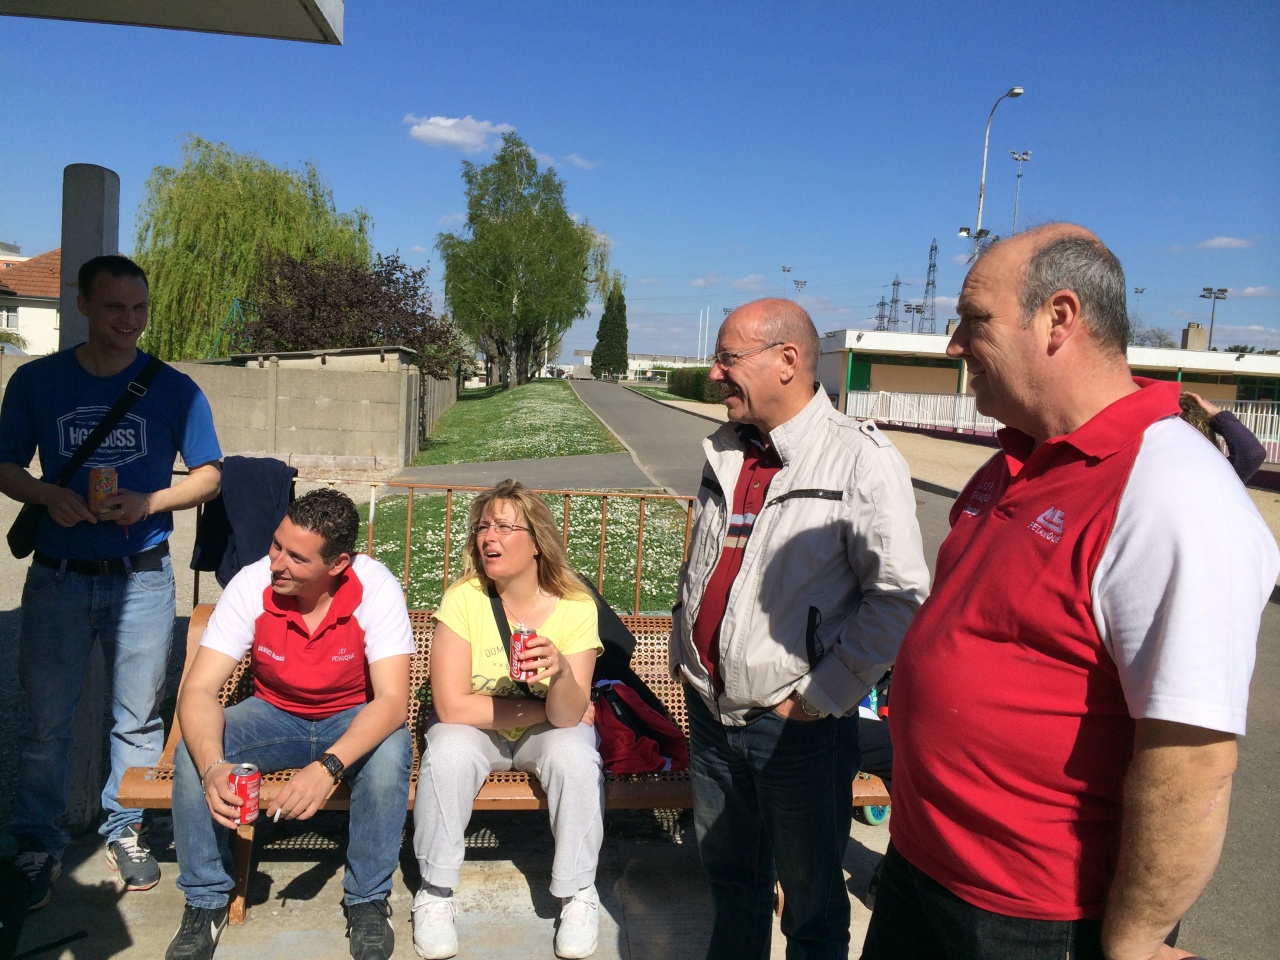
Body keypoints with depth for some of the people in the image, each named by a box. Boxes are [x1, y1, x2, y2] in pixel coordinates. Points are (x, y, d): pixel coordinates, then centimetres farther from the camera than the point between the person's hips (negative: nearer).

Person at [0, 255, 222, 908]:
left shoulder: (174, 390, 0)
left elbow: (208, 475, 4)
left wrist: (147, 503, -13)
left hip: (141, 578, 0)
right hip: (57, 578, 1)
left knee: (138, 717, 9)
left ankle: (126, 829, 28)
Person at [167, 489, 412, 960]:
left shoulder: (376, 589, -27)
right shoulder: (252, 584, -21)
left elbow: (392, 699, -31)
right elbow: (198, 688, -23)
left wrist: (328, 767, -46)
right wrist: (212, 765, -42)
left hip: (352, 718, -2)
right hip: (273, 714, 2)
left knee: (390, 754, -33)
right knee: (192, 756, -24)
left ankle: (367, 899, -8)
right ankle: (205, 901, 0)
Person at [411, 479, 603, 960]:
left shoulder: (576, 605, -20)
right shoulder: (463, 598, -21)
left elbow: (569, 717, -24)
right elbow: (451, 706, -24)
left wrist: (560, 672, -46)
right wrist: (541, 707, -20)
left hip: (545, 731, 0)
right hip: (476, 730, 0)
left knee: (573, 755, -30)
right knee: (446, 752, -30)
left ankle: (578, 894, -5)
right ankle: (435, 893, -6)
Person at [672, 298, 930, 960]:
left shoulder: (862, 460, -15)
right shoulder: (726, 453, 9)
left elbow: (898, 595, -17)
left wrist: (823, 695, -16)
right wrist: (683, 653, 14)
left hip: (799, 725, -6)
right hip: (710, 709, 6)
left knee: (811, 893, 13)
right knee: (729, 873, 22)